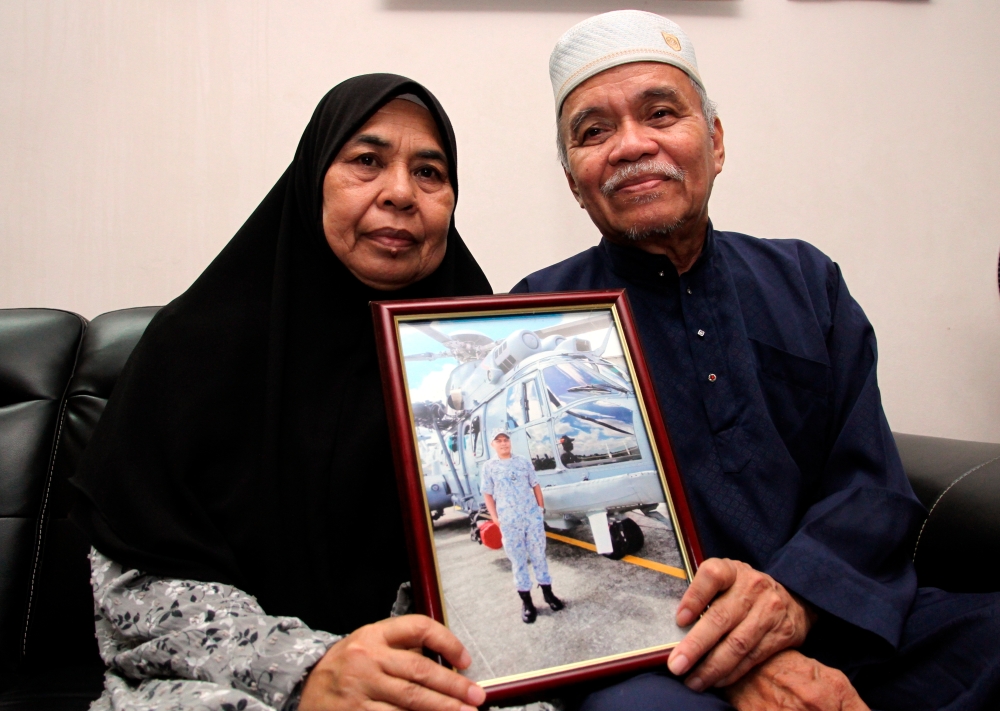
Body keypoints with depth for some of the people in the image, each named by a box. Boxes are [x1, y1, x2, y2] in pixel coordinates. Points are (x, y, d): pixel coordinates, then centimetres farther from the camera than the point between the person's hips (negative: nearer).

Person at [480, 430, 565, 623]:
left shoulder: (523, 461, 7)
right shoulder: (488, 467, 1)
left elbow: (535, 485, 11)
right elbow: (487, 495, 2)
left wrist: (541, 507, 5)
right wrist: (495, 518, -4)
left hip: (533, 517, 2)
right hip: (509, 522, -2)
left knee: (539, 555, 10)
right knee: (518, 560, 4)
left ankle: (547, 593, 23)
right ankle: (526, 601, 11)